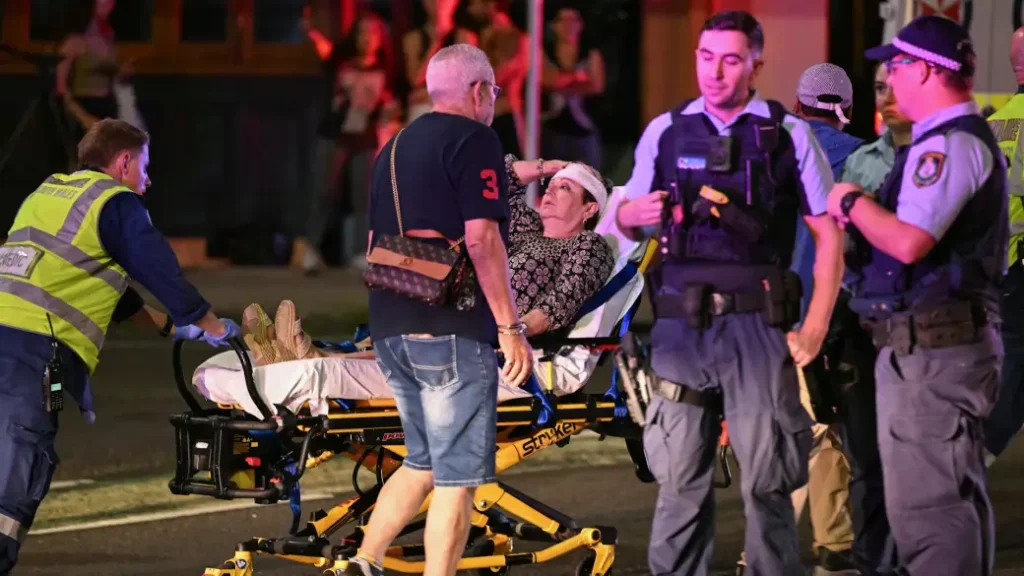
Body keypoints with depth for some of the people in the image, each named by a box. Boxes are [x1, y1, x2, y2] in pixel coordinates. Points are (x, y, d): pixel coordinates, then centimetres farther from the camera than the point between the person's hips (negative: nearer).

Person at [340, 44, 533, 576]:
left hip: (390, 329, 8)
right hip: (453, 331, -8)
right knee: (456, 474, -4)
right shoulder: (474, 139, -7)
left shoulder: (395, 147, 19)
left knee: (424, 462, 18)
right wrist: (511, 327, -15)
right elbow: (481, 238, -16)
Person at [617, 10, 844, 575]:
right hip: (680, 322, 2)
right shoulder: (665, 131, 10)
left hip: (757, 322, -2)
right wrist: (634, 215, -7)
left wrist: (815, 328, -4)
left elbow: (828, 234, 4)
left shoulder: (789, 135, 3)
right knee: (680, 479, 3)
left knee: (766, 480, -1)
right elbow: (627, 220, 19)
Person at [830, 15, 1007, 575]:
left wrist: (853, 203, -11)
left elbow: (909, 241, -28)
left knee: (924, 506, -12)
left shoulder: (947, 146, -17)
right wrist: (863, 210, 15)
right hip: (961, 337, 11)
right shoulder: (973, 139, 18)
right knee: (959, 497, 16)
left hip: (929, 350, -11)